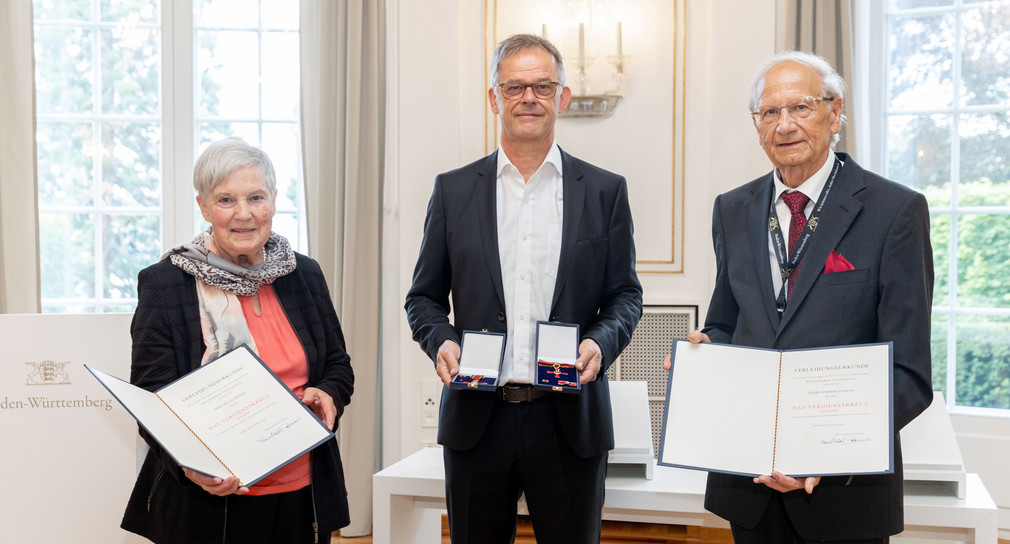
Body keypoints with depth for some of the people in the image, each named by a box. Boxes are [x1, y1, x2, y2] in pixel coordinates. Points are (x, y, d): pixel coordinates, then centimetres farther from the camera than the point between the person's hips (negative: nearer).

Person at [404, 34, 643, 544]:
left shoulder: (605, 190, 6)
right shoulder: (453, 190, 7)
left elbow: (625, 294, 7)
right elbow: (424, 296, 10)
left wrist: (602, 341, -12)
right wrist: (440, 341, -10)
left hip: (570, 421, 0)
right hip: (477, 418, 1)